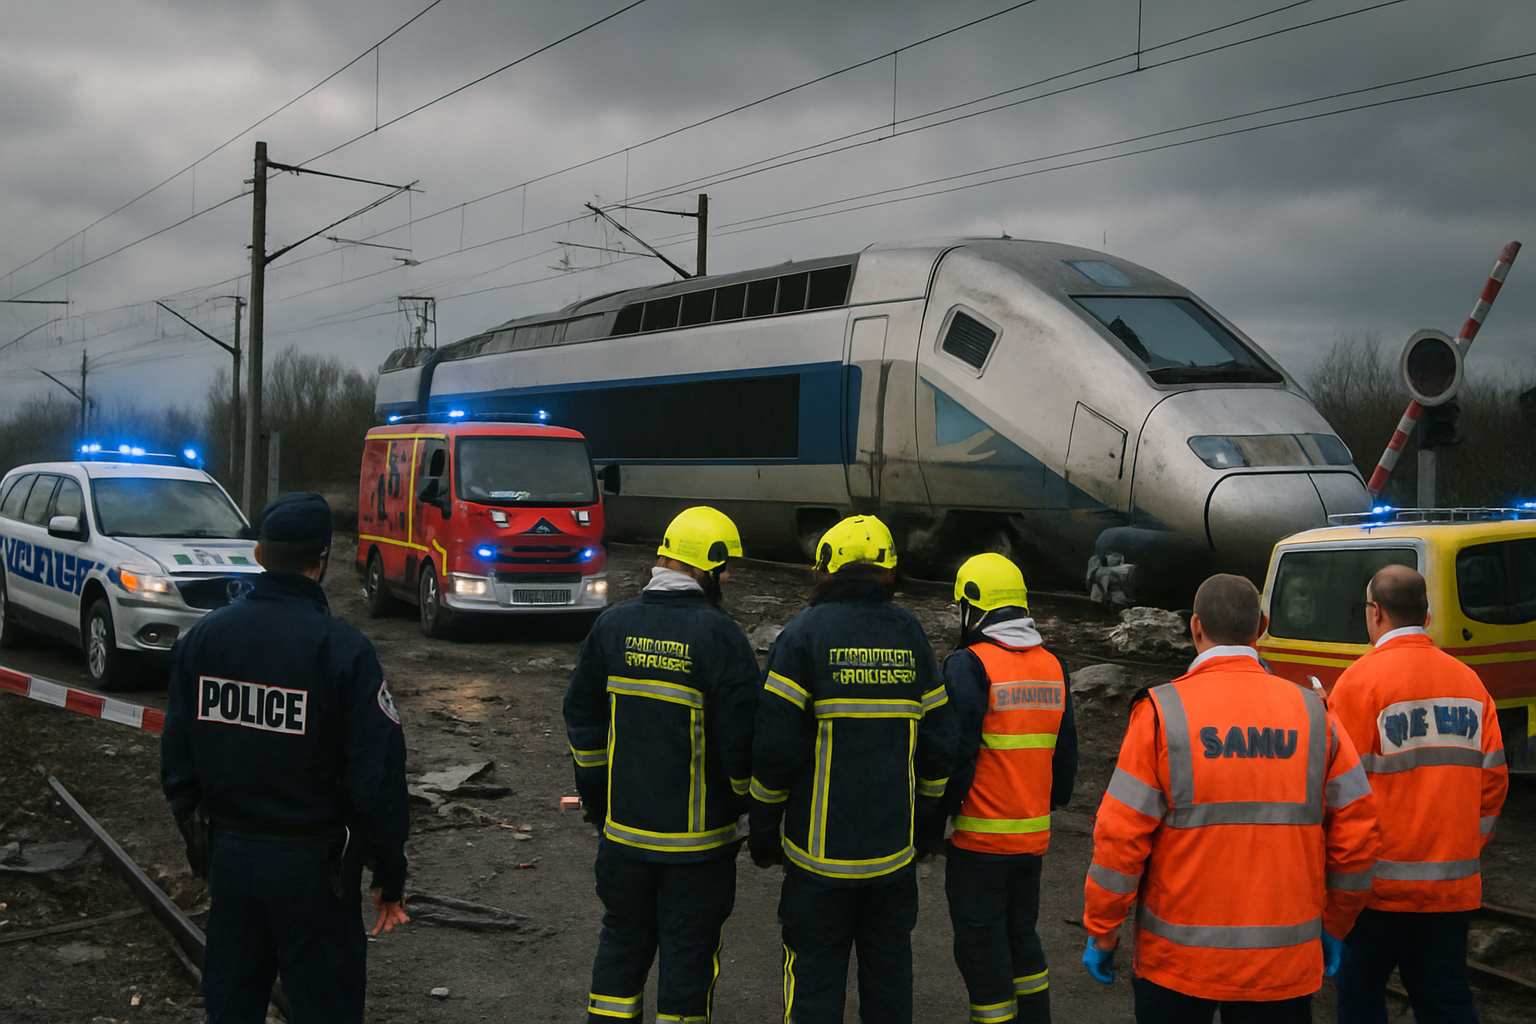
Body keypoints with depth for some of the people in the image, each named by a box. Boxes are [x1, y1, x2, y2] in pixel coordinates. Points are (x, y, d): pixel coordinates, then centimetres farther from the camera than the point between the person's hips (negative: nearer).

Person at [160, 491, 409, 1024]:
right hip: (312, 862, -5)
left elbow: (176, 757, 6)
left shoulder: (202, 637, -1)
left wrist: (197, 839, 18)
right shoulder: (343, 650, -17)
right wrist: (390, 878, -5)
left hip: (229, 855, 5)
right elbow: (378, 776, -16)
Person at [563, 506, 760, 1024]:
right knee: (688, 947, 9)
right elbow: (743, 734, -16)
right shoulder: (719, 635, -16)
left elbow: (581, 716, 8)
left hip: (624, 828, 5)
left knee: (622, 939, 20)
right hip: (698, 835, -4)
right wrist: (750, 802, 3)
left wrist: (595, 798, 19)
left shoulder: (613, 625, 1)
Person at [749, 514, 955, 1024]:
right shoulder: (910, 637, 4)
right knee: (889, 967, 16)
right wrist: (924, 821, 18)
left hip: (819, 852, -3)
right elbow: (939, 746, 6)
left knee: (814, 974, 6)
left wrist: (763, 834, -1)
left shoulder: (804, 635, -8)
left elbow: (775, 747, -12)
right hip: (894, 851, 4)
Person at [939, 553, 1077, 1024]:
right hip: (1033, 836, 7)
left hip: (979, 838, -7)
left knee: (981, 946, 5)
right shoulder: (1053, 667, 6)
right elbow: (1065, 752, 12)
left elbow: (956, 752, -18)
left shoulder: (970, 666, -15)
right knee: (1021, 934, 21)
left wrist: (942, 809, -5)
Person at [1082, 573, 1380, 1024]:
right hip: (1285, 964, 2)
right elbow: (1356, 829, 3)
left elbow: (1121, 835, -10)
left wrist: (1102, 929, 1)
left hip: (1179, 955, -2)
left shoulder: (1163, 711, -9)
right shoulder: (1313, 713, 0)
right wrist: (1333, 926, 16)